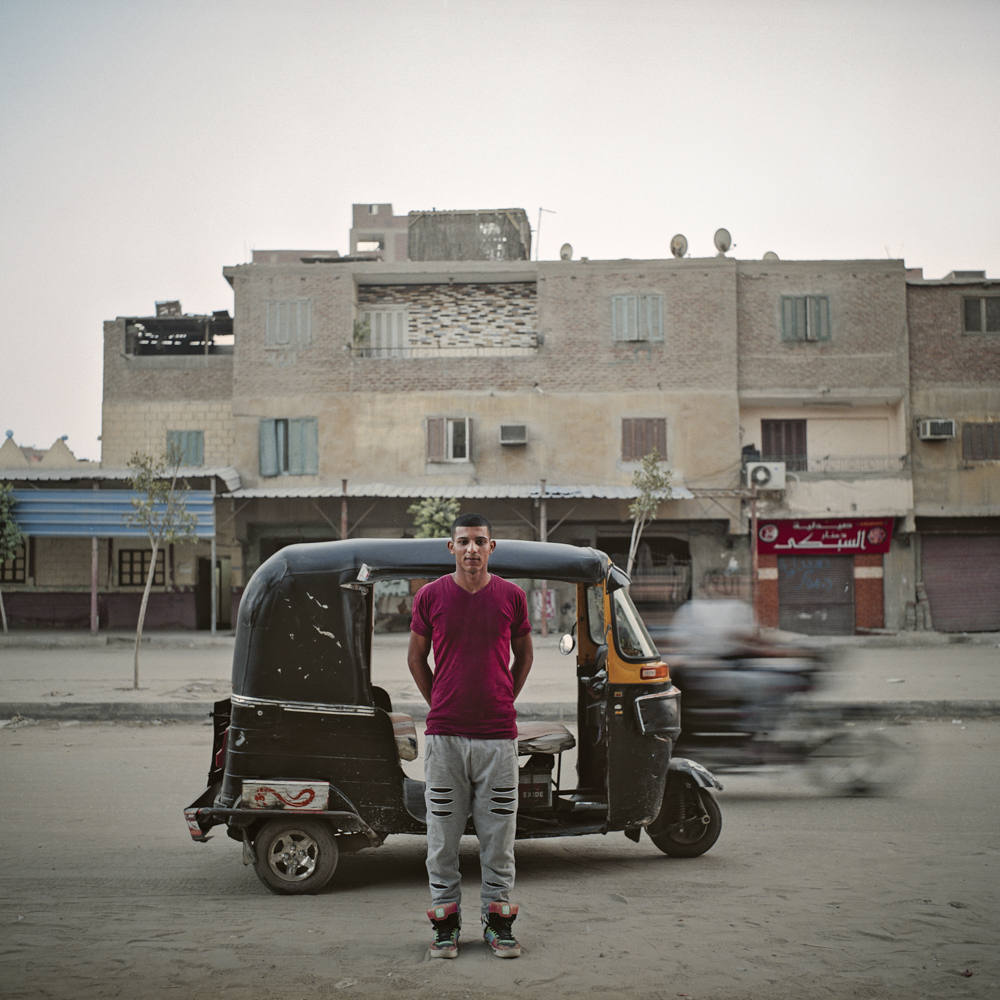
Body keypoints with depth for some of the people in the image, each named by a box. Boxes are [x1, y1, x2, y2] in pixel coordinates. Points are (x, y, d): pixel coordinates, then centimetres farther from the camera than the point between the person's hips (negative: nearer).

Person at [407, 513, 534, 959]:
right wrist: (439, 702, 9)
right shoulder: (430, 596, 1)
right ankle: (446, 921, 17)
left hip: (498, 734, 0)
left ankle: (498, 919, 19)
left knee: (498, 832, 7)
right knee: (443, 833, 5)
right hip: (445, 734, 0)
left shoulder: (511, 596, 2)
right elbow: (416, 657, 12)